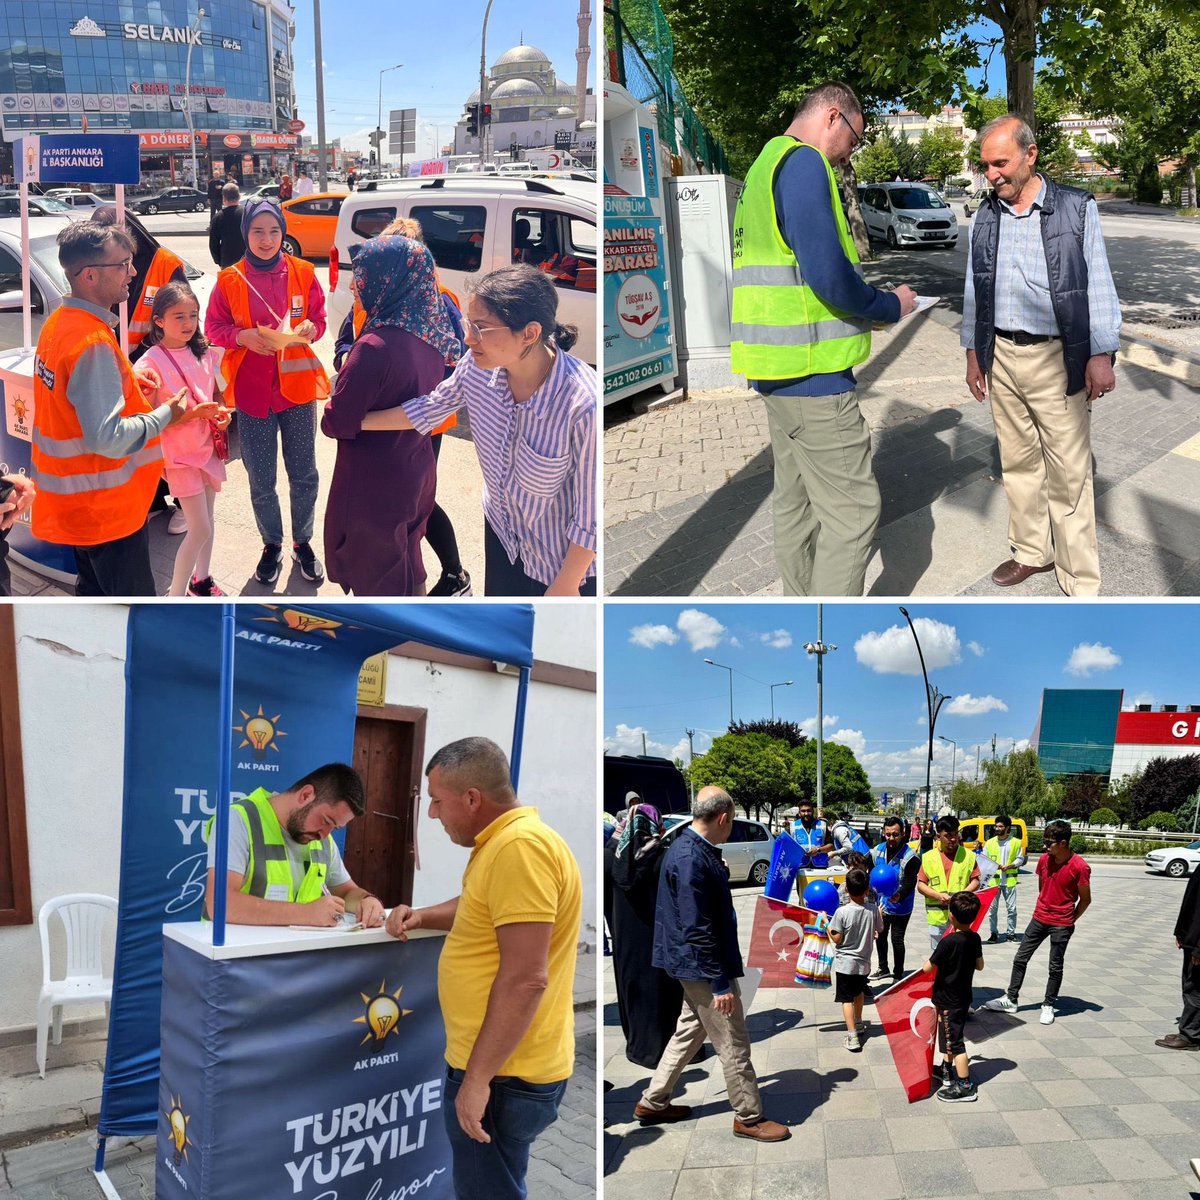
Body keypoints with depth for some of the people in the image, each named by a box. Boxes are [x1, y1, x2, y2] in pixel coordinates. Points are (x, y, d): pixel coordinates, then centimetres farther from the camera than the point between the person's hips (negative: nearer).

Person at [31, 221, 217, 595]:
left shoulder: (59, 321, 4)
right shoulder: (92, 342, -27)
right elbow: (108, 437, -31)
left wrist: (127, 380, 6)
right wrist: (167, 415, -19)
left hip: (75, 503, 10)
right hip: (106, 508, -10)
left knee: (95, 590, 25)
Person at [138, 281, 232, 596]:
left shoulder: (204, 353, 4)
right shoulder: (152, 361, -15)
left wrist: (222, 415, -3)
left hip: (207, 445, 6)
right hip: (179, 452, -6)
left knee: (206, 520, 18)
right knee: (200, 529, -6)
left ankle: (201, 579, 36)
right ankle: (175, 596, 7)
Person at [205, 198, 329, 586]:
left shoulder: (302, 273, -1)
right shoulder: (230, 280, -3)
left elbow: (318, 319, 7)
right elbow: (213, 327, 2)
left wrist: (308, 329, -16)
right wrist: (242, 336, -17)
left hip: (297, 386, 0)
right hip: (251, 391, 0)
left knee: (304, 474, 8)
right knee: (261, 480, 8)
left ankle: (303, 542, 27)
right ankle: (272, 546, 28)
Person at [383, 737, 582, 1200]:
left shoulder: (520, 846, -24)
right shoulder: (503, 840, 9)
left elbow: (525, 979, -27)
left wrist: (478, 1078, -23)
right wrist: (421, 916, 12)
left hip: (501, 1074, -10)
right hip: (493, 1061, 10)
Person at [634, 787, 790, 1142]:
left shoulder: (689, 847, 5)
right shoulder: (691, 859, -27)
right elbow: (697, 930, -26)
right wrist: (720, 983, -22)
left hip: (696, 964, 10)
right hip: (704, 966, -10)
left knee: (691, 1030, 22)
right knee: (733, 1044, 4)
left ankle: (653, 1102, 32)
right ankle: (749, 1117, 20)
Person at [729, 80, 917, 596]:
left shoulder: (764, 165, 19)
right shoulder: (804, 163, -12)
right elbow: (828, 275, -23)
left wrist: (865, 308, 16)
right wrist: (890, 306, -5)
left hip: (776, 369, 10)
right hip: (811, 369, -10)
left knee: (797, 504, 16)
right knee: (852, 510, -5)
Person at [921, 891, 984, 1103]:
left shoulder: (948, 942, -27)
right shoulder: (975, 938, -5)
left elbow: (928, 968, -20)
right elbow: (980, 965, 8)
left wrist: (925, 962, 2)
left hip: (948, 1000, -8)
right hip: (963, 996, 8)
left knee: (954, 1041, 2)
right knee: (949, 1037, 24)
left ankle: (965, 1087, 8)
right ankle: (946, 1071, 39)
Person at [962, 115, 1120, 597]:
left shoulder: (1076, 208, -3)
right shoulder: (983, 218, 8)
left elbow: (1098, 285, -3)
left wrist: (1102, 355, -8)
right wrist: (973, 352, 13)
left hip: (1057, 358, -4)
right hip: (1001, 357, 4)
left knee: (1069, 471, -2)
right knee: (1018, 461, 13)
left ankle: (1080, 582, 4)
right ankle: (1032, 551, 28)